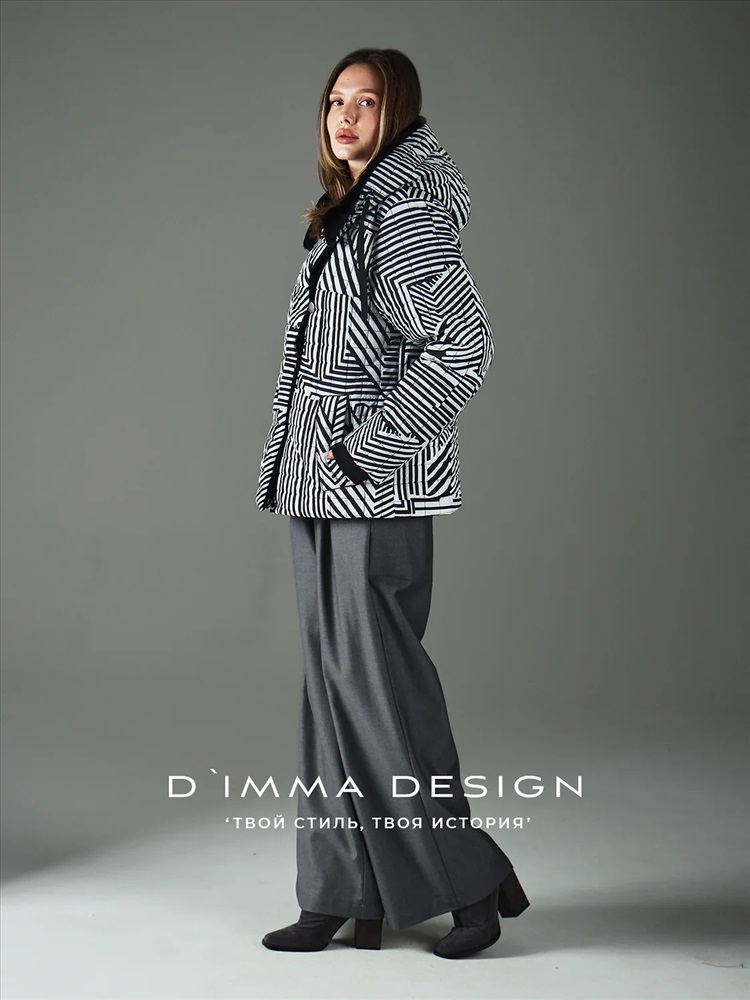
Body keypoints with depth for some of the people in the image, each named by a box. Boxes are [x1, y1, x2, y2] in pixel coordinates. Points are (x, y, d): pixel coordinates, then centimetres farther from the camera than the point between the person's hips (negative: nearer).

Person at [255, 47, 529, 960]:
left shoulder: (406, 214, -9)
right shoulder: (345, 217, 17)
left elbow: (464, 344, -20)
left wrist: (370, 444, -18)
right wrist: (311, 456, 13)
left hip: (377, 487, -9)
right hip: (321, 485, 9)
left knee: (376, 676, -6)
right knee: (335, 682, 9)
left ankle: (470, 879, 9)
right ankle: (347, 894, 17)